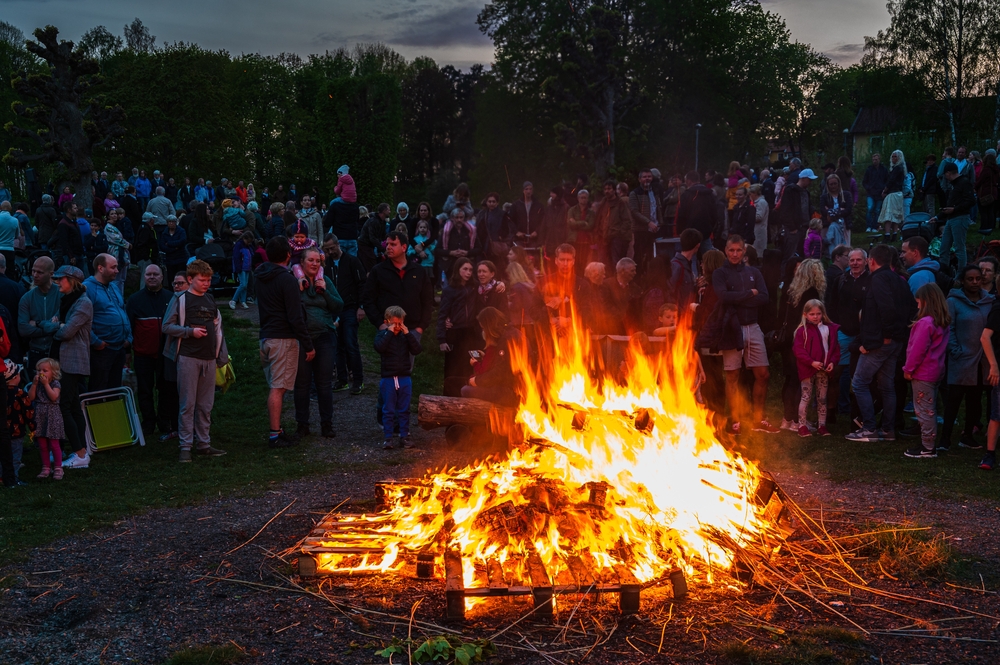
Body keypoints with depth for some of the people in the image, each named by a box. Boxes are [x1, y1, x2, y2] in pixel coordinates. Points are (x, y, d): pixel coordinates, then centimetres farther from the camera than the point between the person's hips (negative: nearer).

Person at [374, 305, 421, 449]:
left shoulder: (406, 335, 7)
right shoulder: (383, 334, -1)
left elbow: (416, 350, -7)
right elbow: (379, 347, -22)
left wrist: (408, 333, -13)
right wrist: (389, 332, -21)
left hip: (404, 378, 3)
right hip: (388, 378, -3)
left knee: (404, 410, 8)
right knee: (388, 410, 2)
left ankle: (404, 436, 16)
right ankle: (387, 438, 8)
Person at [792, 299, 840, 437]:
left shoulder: (830, 329, 6)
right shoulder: (802, 330, -5)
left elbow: (835, 348, 8)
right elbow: (798, 349, -12)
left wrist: (833, 361, -7)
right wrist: (811, 362, -20)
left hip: (824, 370, 4)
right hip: (808, 369, -4)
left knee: (822, 398, 10)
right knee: (806, 397, -1)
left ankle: (822, 426, 17)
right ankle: (802, 425, 4)